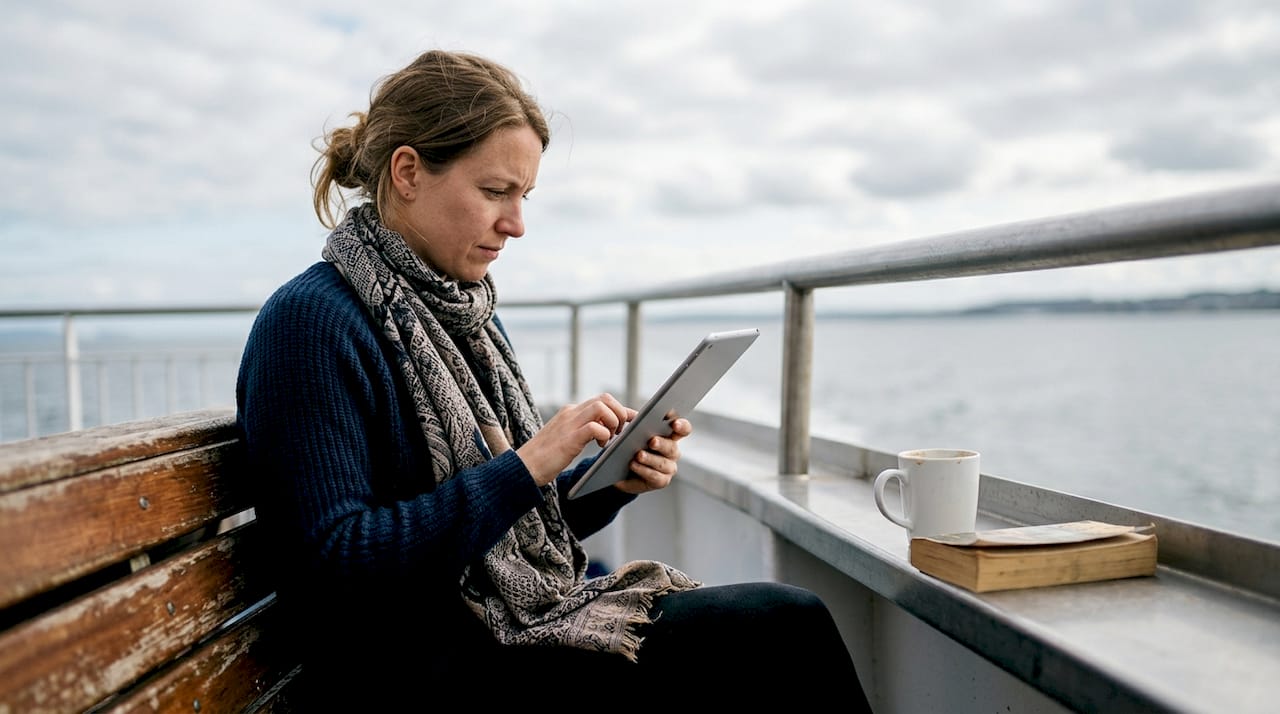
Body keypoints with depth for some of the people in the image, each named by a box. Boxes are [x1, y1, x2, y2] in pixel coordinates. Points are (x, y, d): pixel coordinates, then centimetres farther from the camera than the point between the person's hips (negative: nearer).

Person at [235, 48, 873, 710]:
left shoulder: (471, 316, 12)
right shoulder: (308, 321, -14)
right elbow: (338, 564, -21)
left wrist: (613, 481, -4)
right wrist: (527, 466, -23)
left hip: (525, 619, 7)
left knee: (791, 618, -10)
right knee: (784, 626, -15)